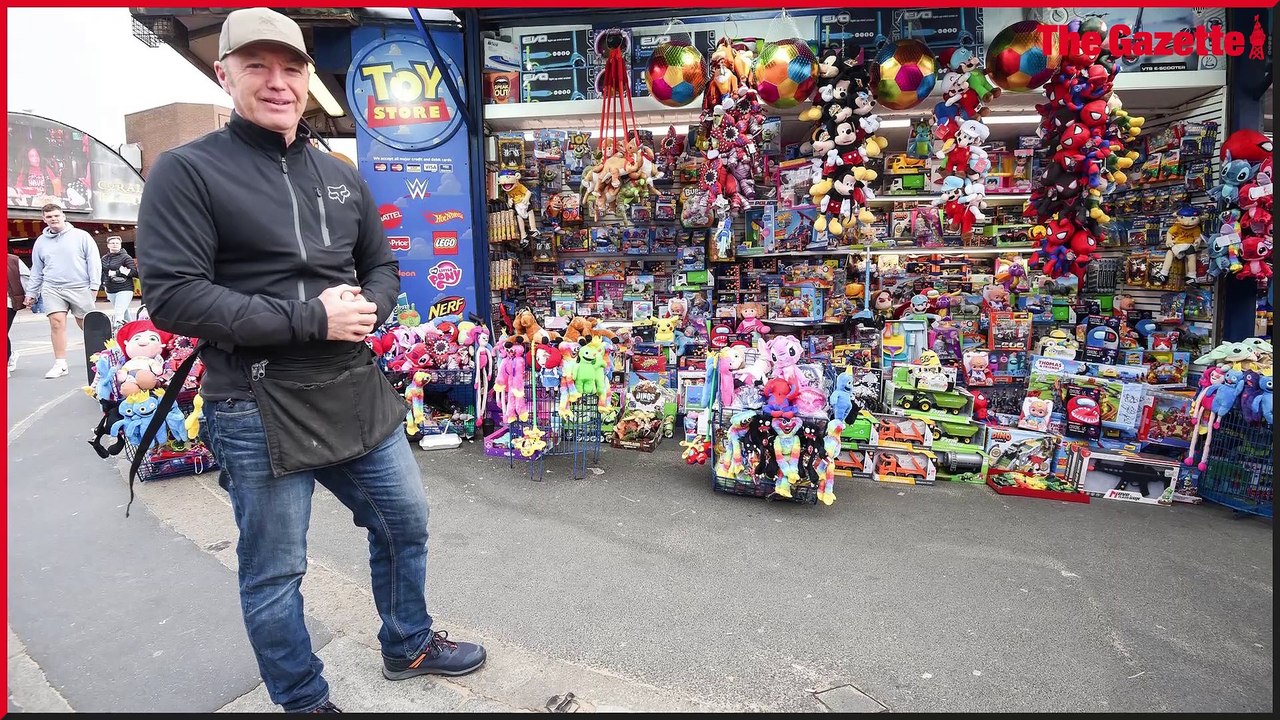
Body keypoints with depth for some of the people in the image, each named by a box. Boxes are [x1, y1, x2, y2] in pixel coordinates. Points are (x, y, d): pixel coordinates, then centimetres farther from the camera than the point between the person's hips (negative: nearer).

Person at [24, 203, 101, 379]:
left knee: (86, 324, 3)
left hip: (80, 287, -3)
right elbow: (36, 270, 18)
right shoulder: (41, 241, 13)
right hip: (52, 289, 3)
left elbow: (93, 261, -2)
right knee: (57, 323, -6)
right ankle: (60, 364, -3)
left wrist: (94, 285, -8)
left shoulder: (81, 236, 1)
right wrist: (31, 293, 16)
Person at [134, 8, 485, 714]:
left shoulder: (340, 175, 10)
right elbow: (171, 297, -15)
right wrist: (311, 319, -20)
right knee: (274, 573, 9)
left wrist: (366, 306, -8)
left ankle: (409, 646, 43)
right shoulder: (186, 171, -7)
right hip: (258, 408, -5)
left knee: (405, 523, 18)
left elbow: (382, 266, 16)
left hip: (358, 391, 6)